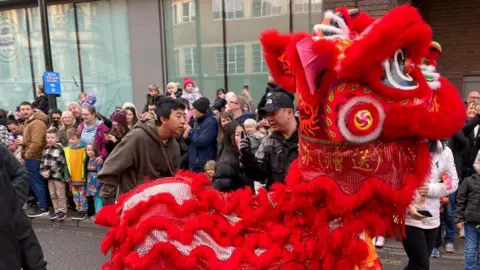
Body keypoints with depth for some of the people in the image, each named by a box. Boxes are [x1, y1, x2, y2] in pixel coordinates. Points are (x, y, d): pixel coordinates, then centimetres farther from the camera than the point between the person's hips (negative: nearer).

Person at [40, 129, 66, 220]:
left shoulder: (59, 149, -11)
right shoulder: (46, 148, 10)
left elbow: (58, 163, -16)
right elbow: (43, 161, 11)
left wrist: (49, 172, -16)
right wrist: (42, 171, -2)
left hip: (58, 175, -7)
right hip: (49, 176, 7)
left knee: (61, 195, 1)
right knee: (52, 195, 14)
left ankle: (62, 211, 10)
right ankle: (56, 211, 24)